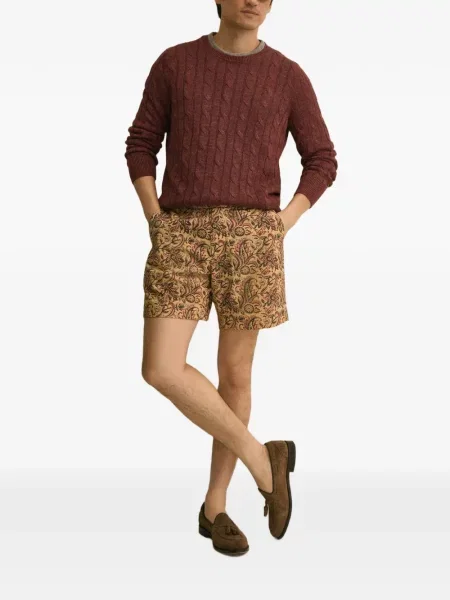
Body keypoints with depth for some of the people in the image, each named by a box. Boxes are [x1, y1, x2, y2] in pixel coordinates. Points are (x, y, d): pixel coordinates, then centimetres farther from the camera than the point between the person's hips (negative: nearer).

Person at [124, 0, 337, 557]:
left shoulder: (289, 77, 8)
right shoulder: (173, 63, 9)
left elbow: (322, 162, 13)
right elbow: (141, 145, 14)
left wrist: (280, 228, 0)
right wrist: (155, 221, 1)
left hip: (250, 236, 0)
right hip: (182, 235, 0)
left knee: (235, 373, 3)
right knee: (161, 371, -15)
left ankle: (214, 505, 20)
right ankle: (261, 457, 3)